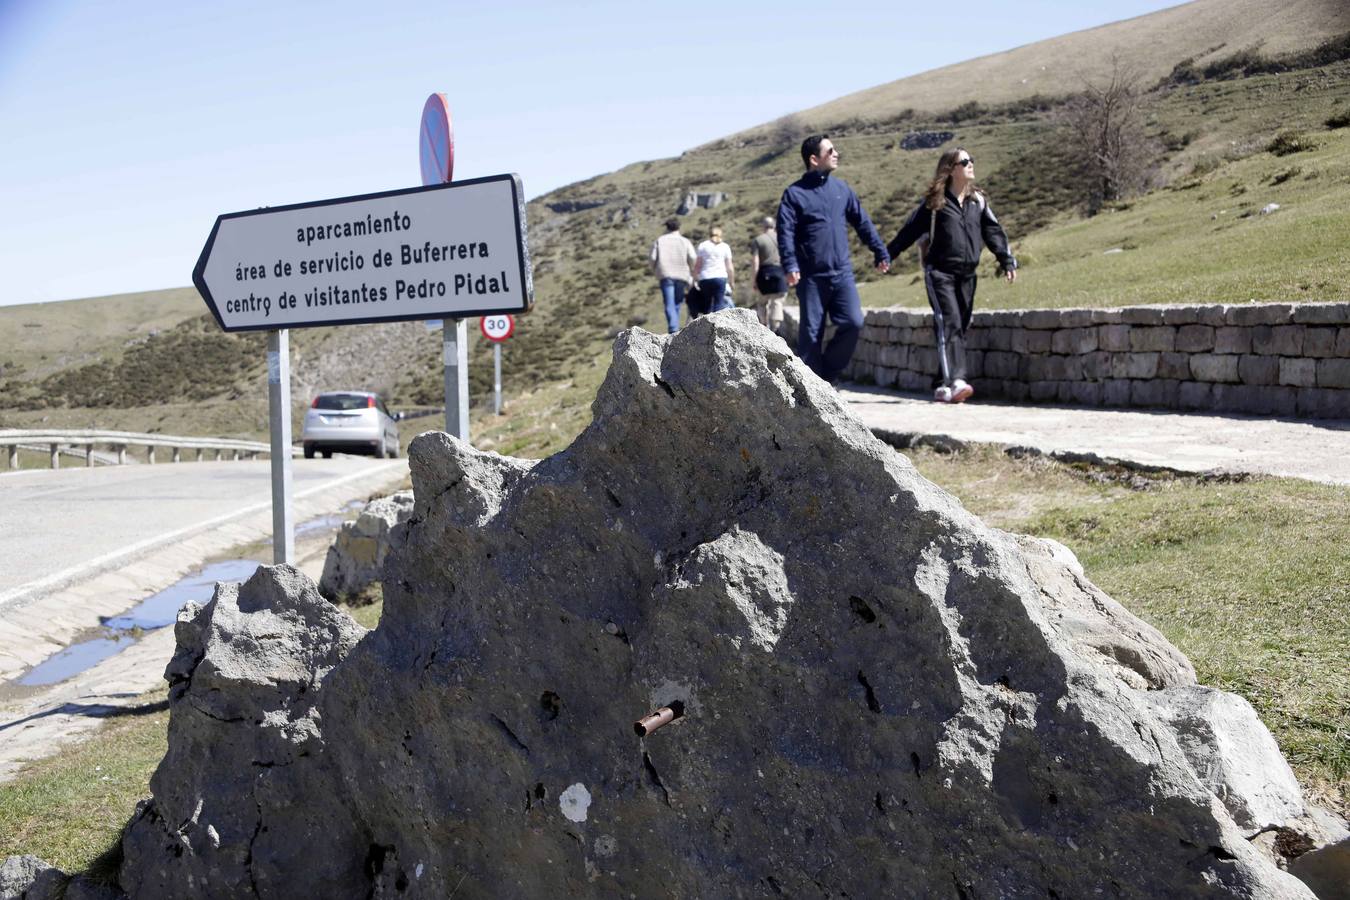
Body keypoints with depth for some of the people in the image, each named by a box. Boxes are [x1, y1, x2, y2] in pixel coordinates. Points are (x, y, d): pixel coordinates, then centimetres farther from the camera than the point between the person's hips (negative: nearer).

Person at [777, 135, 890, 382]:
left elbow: (862, 223, 18)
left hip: (842, 273, 4)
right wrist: (790, 266, -22)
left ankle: (828, 375, 9)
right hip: (811, 277, -3)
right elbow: (786, 232, -9)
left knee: (853, 323, -9)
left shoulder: (841, 189, 12)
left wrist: (880, 252, 17)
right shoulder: (795, 193, -1)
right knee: (811, 333, 1)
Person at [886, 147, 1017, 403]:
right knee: (949, 324, -18)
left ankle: (943, 387, 11)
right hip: (940, 272, -6)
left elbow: (993, 231, 13)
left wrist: (1007, 260, 3)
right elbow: (911, 230, 0)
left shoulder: (978, 200, 13)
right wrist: (886, 255, -2)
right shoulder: (935, 202, -1)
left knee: (960, 328, 5)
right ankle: (955, 381, -25)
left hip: (967, 274, 6)